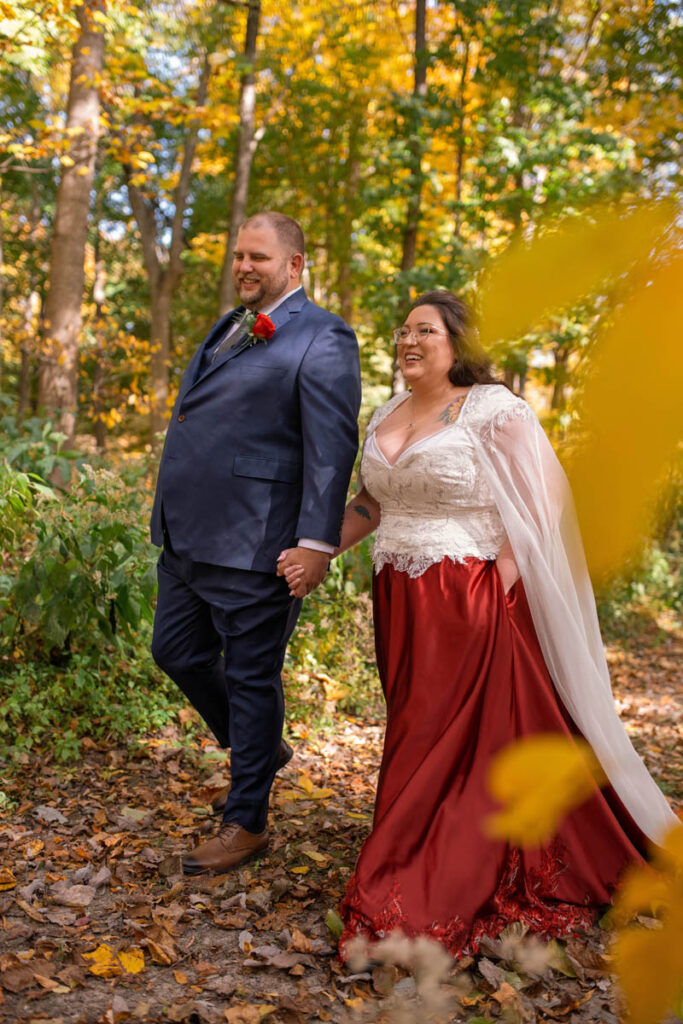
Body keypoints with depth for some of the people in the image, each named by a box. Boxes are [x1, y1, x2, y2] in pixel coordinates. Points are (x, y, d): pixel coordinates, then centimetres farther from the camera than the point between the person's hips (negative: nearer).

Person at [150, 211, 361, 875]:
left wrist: (316, 541, -21)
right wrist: (172, 516, 21)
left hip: (251, 545, -9)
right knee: (177, 653, 17)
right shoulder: (228, 326, 18)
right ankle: (261, 750, 40)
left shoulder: (321, 338, -8)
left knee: (251, 677, 4)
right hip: (188, 537, 9)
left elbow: (332, 446, -15)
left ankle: (246, 822, 22)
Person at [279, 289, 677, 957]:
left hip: (470, 603, -7)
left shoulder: (493, 411, -8)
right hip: (400, 602, 7)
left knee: (452, 743, -1)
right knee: (416, 735, 13)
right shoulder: (387, 416, 14)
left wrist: (501, 581, -18)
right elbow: (370, 502, 19)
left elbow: (544, 501, -11)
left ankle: (416, 904, 10)